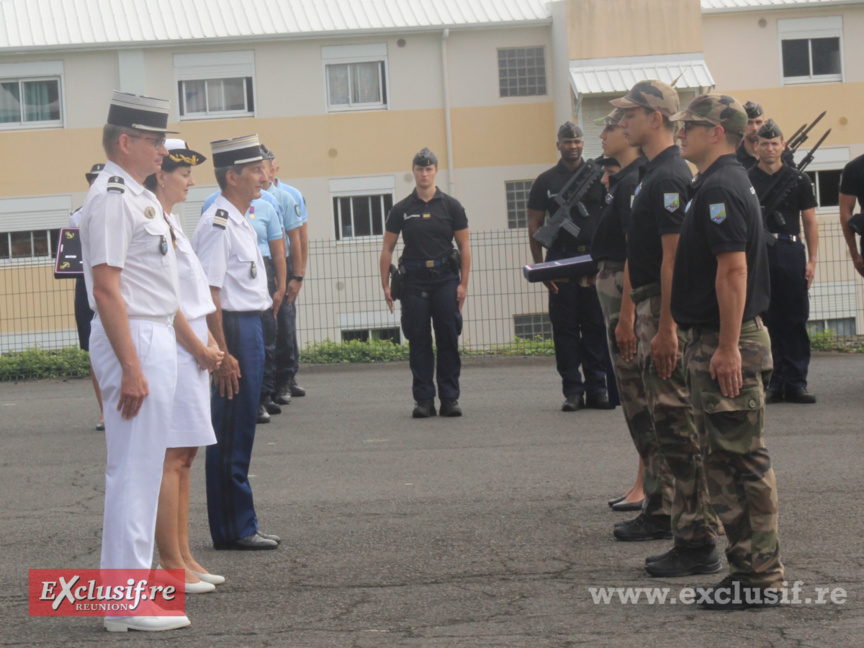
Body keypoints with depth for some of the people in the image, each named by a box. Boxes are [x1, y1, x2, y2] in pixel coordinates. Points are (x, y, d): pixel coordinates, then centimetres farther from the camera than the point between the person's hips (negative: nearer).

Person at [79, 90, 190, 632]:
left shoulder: (140, 196, 16)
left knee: (143, 470, 13)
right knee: (134, 471, -7)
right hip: (135, 341, -10)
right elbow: (106, 287, -21)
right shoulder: (111, 197, -15)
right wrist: (131, 368, -24)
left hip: (157, 339, 10)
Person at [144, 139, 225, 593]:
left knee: (184, 456, 11)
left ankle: (182, 557, 16)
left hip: (191, 349, 10)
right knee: (170, 456, -8)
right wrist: (200, 348, -11)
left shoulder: (170, 220, 17)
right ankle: (171, 564, -5)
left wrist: (209, 343, 11)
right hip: (170, 349, -10)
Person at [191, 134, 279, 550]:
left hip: (250, 327, 10)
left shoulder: (239, 222, 15)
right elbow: (210, 294, -21)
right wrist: (223, 353, -22)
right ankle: (233, 529, 3)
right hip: (233, 329, -10)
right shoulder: (217, 224, -16)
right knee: (230, 436, -3)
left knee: (240, 433, 14)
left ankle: (239, 527, 21)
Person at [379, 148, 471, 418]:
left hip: (445, 280, 0)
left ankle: (449, 398, 5)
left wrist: (463, 283, -3)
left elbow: (464, 247, 6)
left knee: (448, 340, -1)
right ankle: (423, 399, 5)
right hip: (413, 281, 0)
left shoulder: (451, 206, 6)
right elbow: (387, 248, 9)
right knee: (419, 342, 0)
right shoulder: (401, 210, 7)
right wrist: (385, 285, 1)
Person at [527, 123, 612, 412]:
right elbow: (535, 225, 8)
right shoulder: (546, 181, 9)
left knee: (596, 326, 0)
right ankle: (572, 390, 4)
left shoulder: (598, 175, 8)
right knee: (565, 328, 0)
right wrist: (540, 267, 0)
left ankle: (596, 388, 6)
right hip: (561, 261, 0)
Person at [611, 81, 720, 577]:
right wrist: (634, 314, 23)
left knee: (678, 425, -9)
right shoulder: (654, 173, 15)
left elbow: (673, 256, -22)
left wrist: (665, 328, -24)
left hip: (667, 312, -11)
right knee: (664, 420, 18)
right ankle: (670, 515, 30)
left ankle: (698, 542, -8)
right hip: (651, 305, 11)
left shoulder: (669, 177, -17)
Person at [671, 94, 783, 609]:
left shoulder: (721, 188, -16)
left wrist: (728, 347, -25)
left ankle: (762, 575, -2)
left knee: (743, 459, -6)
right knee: (726, 458, 13)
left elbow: (733, 268, -23)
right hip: (715, 340, 10)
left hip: (728, 344, -10)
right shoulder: (729, 182, 16)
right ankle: (749, 565, 18)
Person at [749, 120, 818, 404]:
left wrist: (812, 260, 0)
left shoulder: (798, 180, 8)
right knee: (765, 321, 1)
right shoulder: (745, 181, 6)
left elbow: (809, 222, 8)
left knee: (795, 320, 0)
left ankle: (796, 383, 4)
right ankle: (772, 383, 7)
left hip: (790, 252, 1)